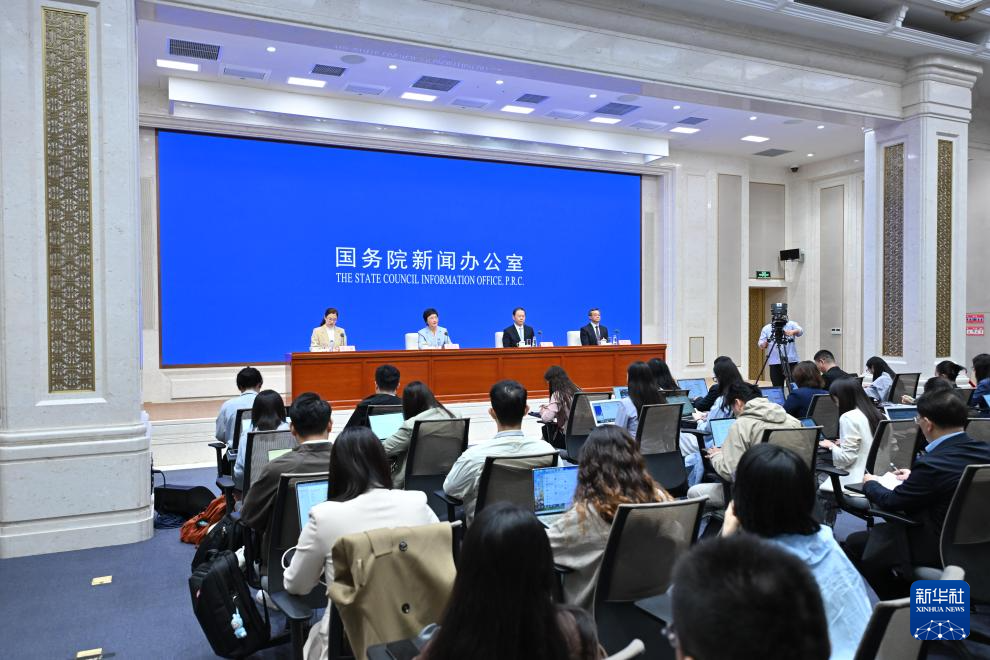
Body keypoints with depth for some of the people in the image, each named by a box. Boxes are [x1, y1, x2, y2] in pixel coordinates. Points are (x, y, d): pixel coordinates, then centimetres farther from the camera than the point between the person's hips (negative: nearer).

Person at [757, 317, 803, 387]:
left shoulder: (791, 324, 8)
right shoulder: (766, 328, 10)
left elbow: (800, 331, -11)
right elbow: (761, 344, 6)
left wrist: (793, 331, -34)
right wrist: (764, 344, -18)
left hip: (791, 361, -1)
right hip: (775, 363, 1)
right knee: (777, 387, 1)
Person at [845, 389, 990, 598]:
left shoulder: (932, 464, -30)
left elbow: (891, 501, -15)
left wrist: (870, 484, 5)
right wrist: (915, 477, 22)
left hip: (941, 550, -9)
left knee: (855, 543, 2)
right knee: (888, 526, 27)